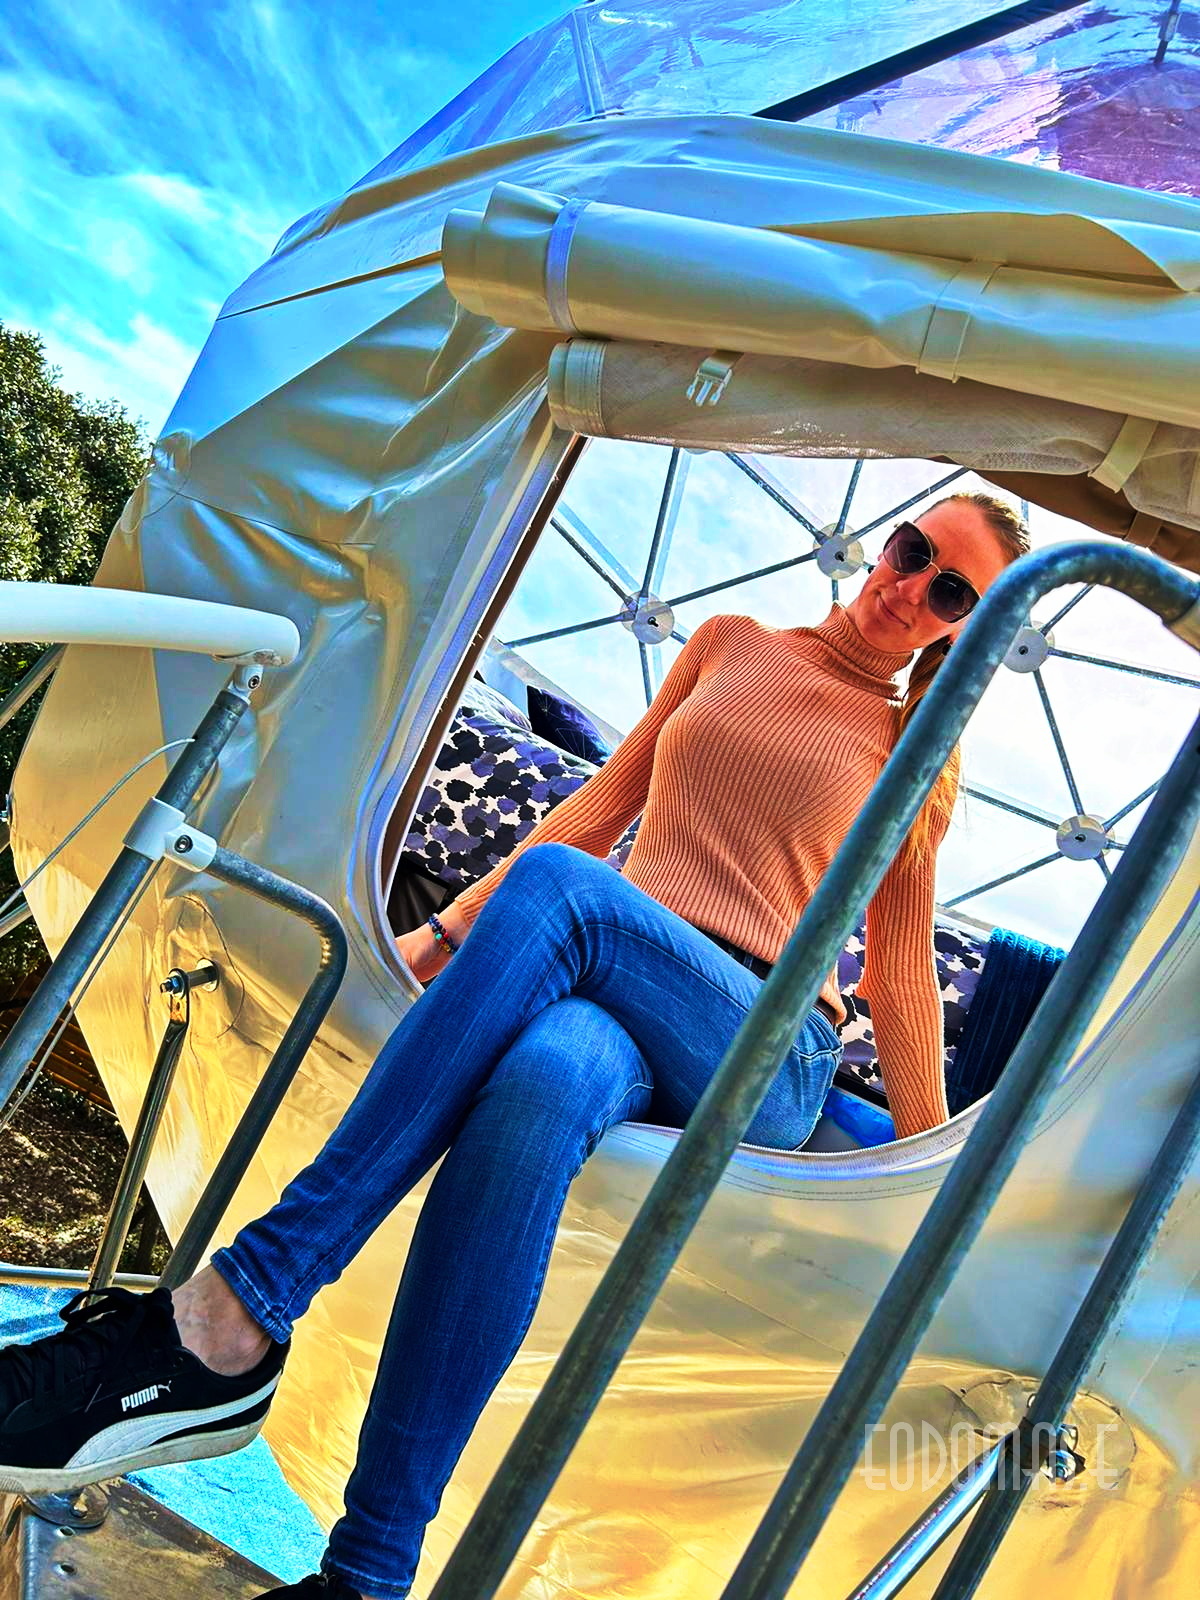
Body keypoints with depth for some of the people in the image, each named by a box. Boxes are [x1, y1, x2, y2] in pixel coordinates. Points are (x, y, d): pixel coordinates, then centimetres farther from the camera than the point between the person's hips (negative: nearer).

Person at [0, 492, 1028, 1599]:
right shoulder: (729, 643, 20)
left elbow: (900, 977, 14)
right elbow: (603, 803, 20)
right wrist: (452, 932, 12)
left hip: (763, 1063, -2)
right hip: (605, 1000, 3)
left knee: (557, 883, -36)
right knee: (545, 1076, -39)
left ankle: (230, 1324, -37)